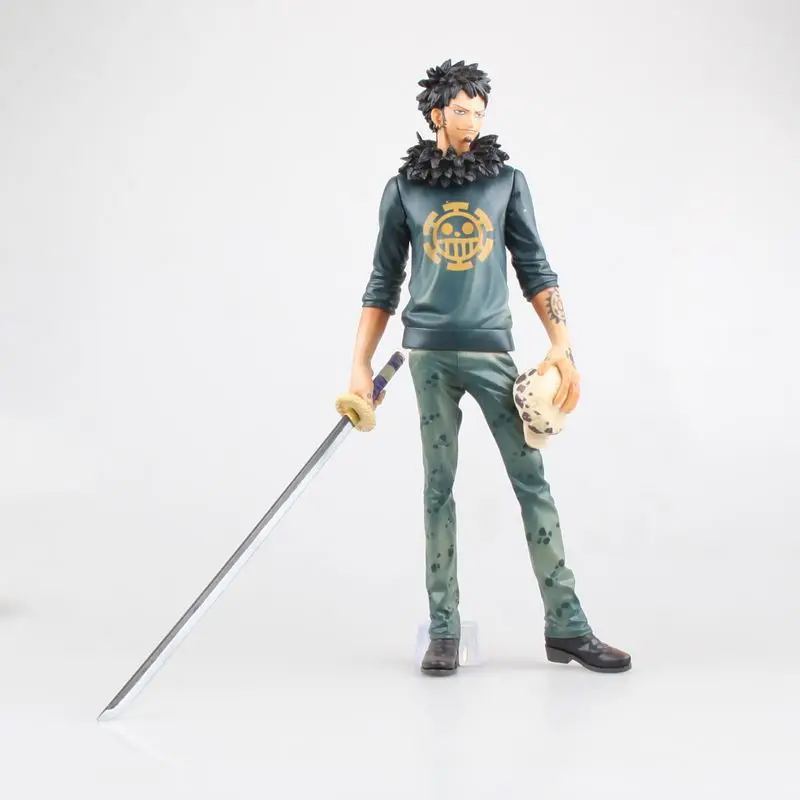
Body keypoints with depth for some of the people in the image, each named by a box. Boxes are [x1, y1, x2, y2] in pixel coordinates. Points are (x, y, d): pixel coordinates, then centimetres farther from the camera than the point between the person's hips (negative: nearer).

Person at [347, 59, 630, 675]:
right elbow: (383, 284, 10)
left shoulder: (508, 181, 9)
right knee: (438, 487, 3)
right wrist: (361, 365, 5)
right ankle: (444, 631, 9)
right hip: (430, 353, 0)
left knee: (532, 479, -2)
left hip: (493, 351, 0)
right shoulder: (404, 189, 8)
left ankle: (567, 627, 3)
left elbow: (535, 270, 8)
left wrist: (562, 347, -2)